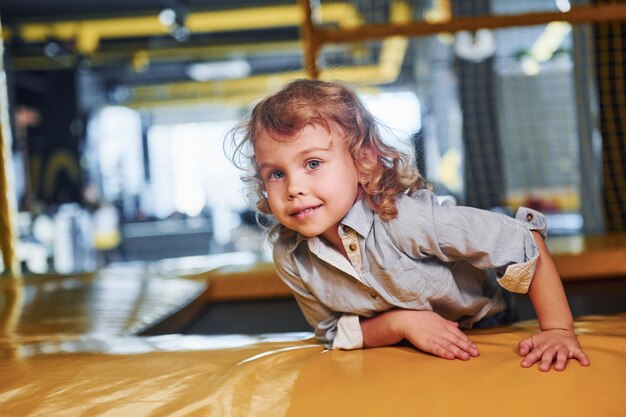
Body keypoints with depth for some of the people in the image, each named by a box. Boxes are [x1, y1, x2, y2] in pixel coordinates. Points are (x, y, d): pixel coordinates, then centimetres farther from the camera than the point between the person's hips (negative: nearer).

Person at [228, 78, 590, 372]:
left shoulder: (406, 218, -35)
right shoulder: (289, 259, -20)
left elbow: (525, 242, -29)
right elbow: (334, 333, -9)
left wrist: (558, 329, -29)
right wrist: (400, 323, -27)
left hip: (479, 330, -5)